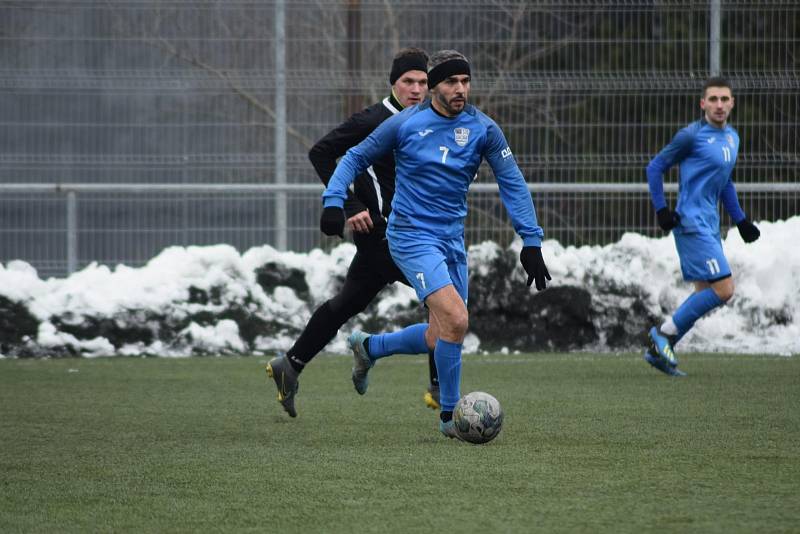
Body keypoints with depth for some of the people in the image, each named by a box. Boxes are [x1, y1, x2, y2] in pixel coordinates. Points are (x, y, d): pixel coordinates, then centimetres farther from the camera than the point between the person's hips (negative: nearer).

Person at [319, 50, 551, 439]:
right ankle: (449, 416, -8)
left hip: (452, 240, 6)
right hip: (412, 236, -6)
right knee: (456, 321, -22)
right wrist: (334, 201, -9)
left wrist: (531, 242, -3)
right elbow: (356, 158, 5)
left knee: (443, 337, 10)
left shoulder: (483, 129, -1)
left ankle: (368, 348, 36)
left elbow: (512, 183, 3)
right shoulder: (405, 124, -8)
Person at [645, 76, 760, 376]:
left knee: (705, 294, 10)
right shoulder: (692, 135, -11)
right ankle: (664, 334, -2)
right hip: (692, 224, -9)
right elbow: (655, 168, -5)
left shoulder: (732, 138, 14)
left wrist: (741, 221, 24)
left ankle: (659, 351, 16)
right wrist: (661, 210, -11)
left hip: (709, 226, 9)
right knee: (723, 289, -14)